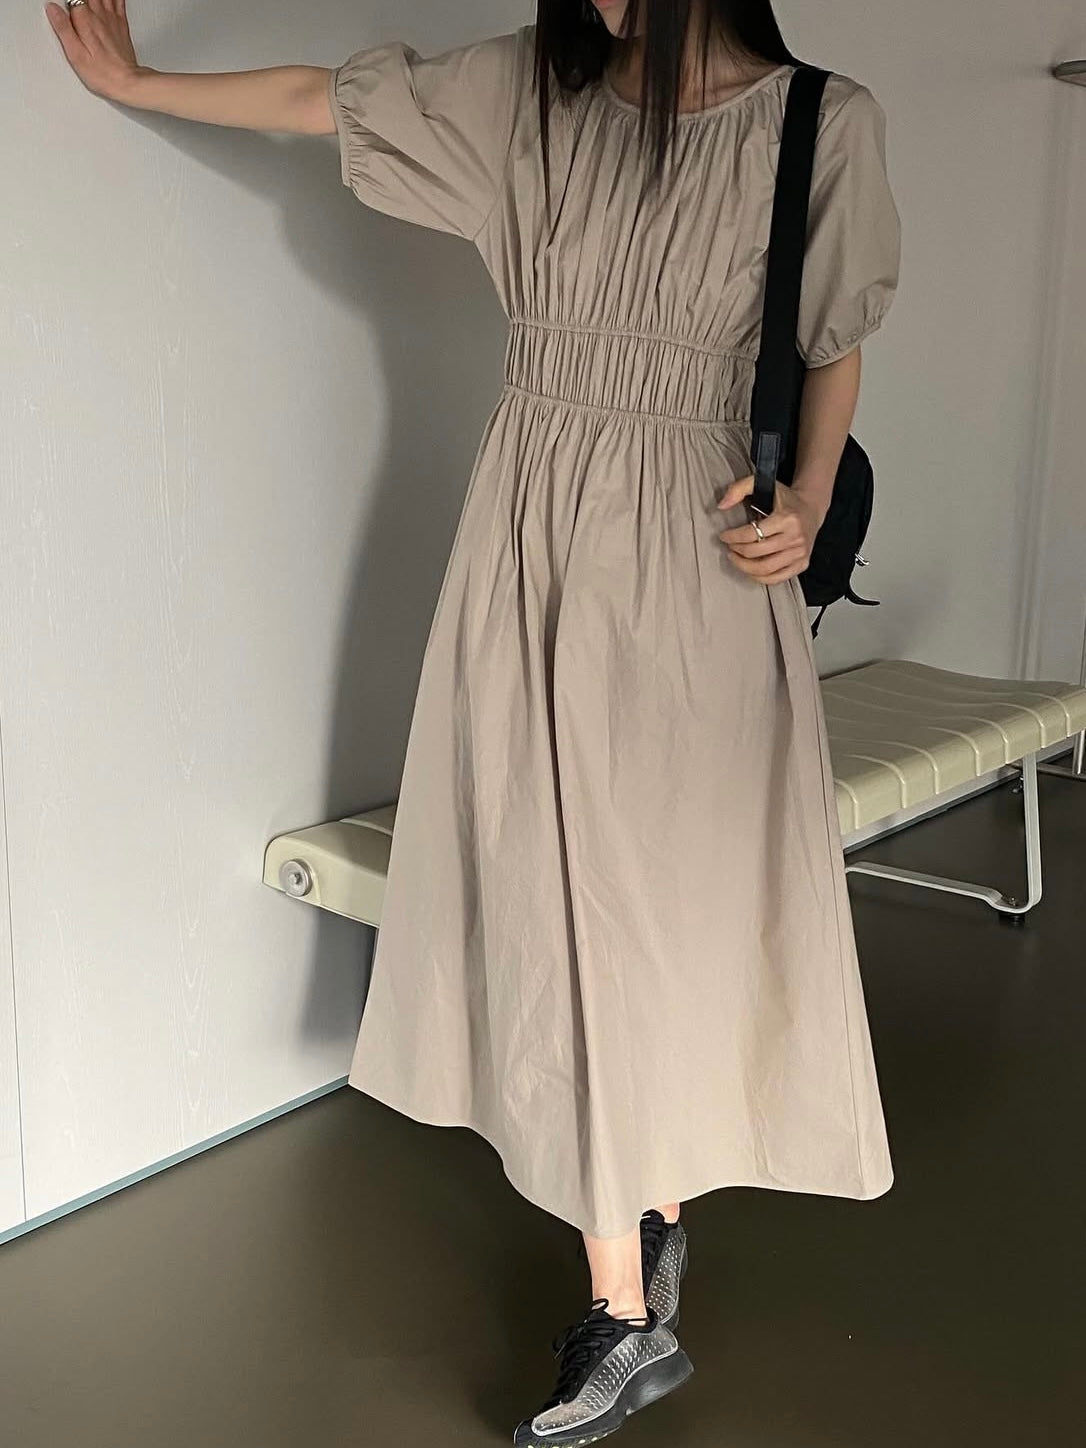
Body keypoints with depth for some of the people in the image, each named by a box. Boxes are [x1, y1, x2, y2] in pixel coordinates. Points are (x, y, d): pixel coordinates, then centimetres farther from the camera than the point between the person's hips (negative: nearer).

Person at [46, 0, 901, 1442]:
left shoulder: (823, 124, -2)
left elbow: (834, 349, 7)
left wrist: (809, 502, -9)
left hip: (695, 569, -2)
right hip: (535, 554, 3)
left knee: (673, 906, 2)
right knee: (559, 914, 3)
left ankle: (642, 1255, 21)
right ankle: (635, 1317, 16)